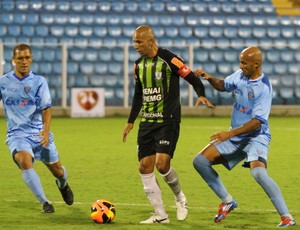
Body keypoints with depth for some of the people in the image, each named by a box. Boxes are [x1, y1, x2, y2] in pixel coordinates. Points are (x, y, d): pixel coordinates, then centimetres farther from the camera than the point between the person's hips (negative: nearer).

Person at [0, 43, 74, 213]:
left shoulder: (39, 81, -2)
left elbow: (46, 108, -12)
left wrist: (46, 130, -27)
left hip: (39, 133, 1)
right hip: (17, 134, -1)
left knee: (57, 171, 10)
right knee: (25, 161, -32)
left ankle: (63, 184, 50)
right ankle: (45, 202, -22)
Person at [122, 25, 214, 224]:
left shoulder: (169, 59, -12)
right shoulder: (139, 65, 9)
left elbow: (193, 79, -9)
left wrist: (202, 95, -28)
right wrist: (131, 121, 21)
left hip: (168, 121, -7)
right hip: (147, 122, 7)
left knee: (162, 163, -19)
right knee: (145, 167, -1)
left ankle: (180, 197, 11)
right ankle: (160, 215, 7)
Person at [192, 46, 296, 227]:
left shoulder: (264, 88, -21)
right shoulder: (240, 75, 1)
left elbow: (257, 122, -25)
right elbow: (223, 85, 23)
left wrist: (230, 133, -29)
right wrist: (210, 78, 2)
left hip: (256, 136, -8)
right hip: (235, 136, 8)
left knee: (258, 172, -33)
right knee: (200, 161, 0)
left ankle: (287, 217, -25)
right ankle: (227, 201, 14)